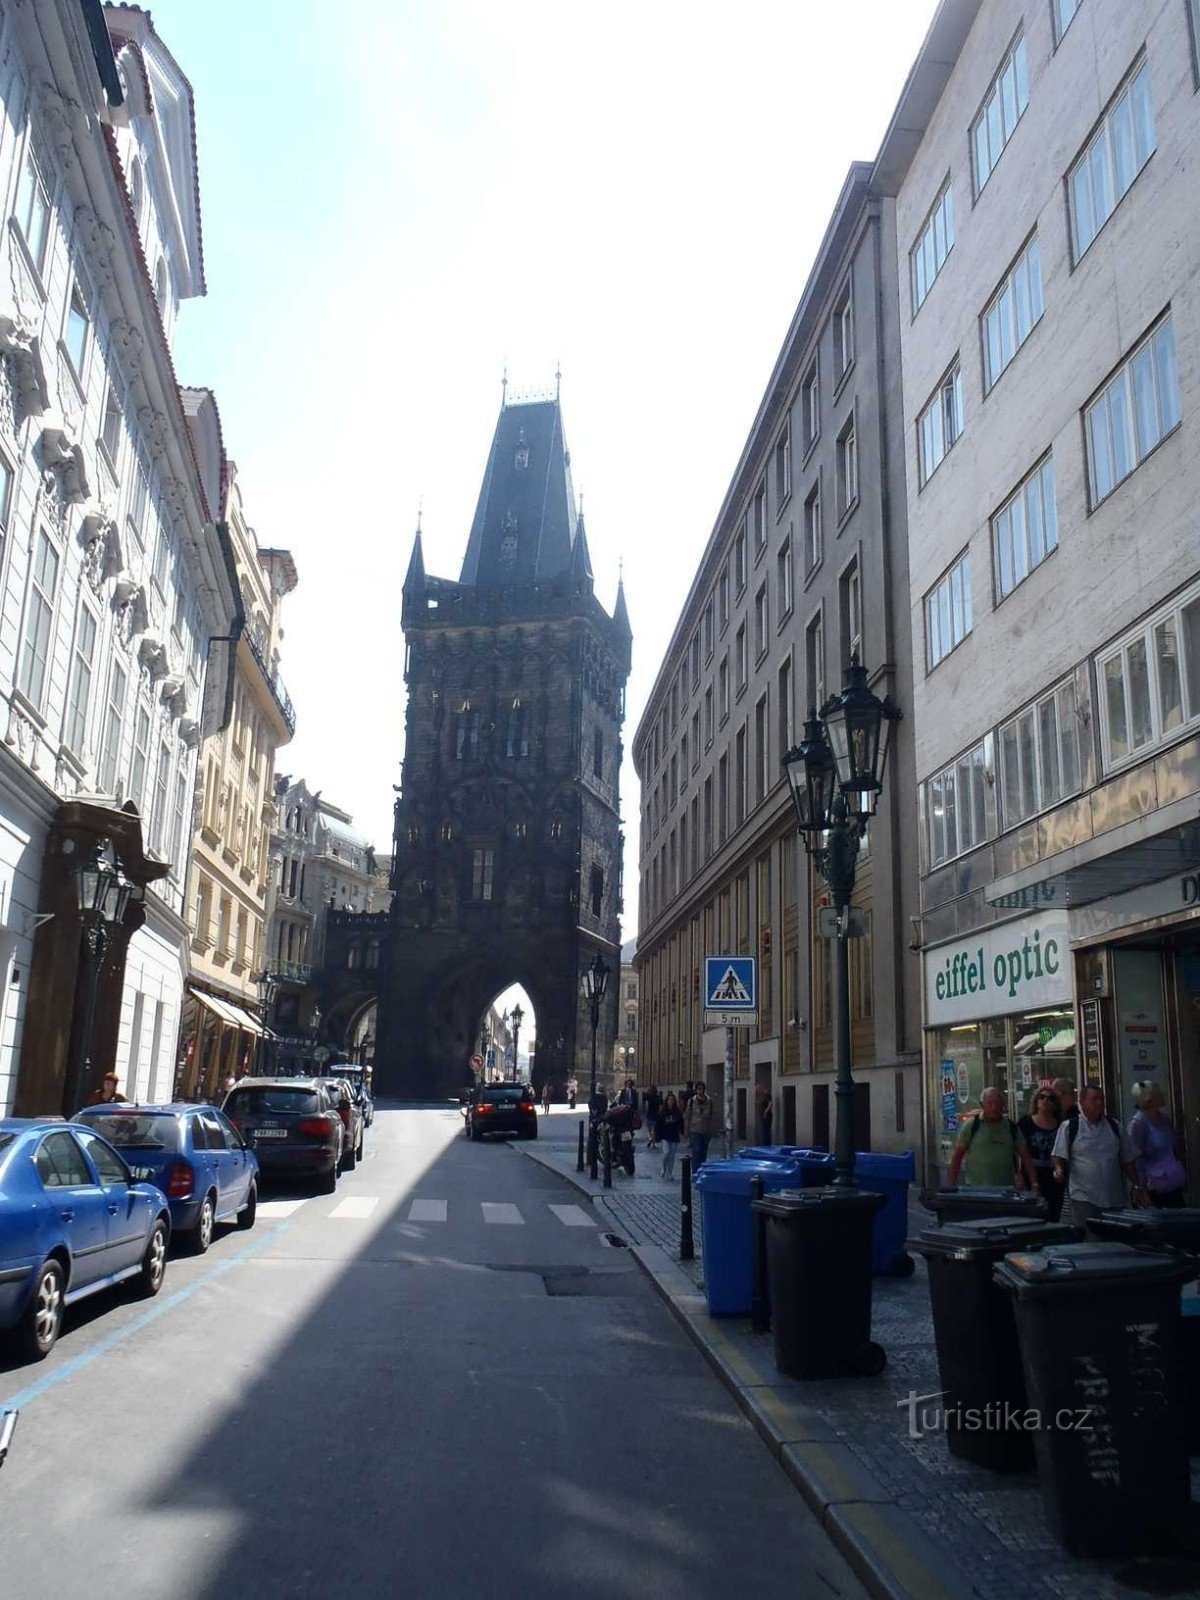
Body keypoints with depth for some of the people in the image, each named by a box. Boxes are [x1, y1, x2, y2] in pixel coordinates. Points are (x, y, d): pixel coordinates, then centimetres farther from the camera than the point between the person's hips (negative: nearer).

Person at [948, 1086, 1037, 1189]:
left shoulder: (1012, 1127, 8)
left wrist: (1034, 1184, 0)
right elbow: (957, 1155, 0)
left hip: (1006, 1189, 2)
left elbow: (1025, 1157, 9)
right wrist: (952, 1185, -4)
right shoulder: (972, 1125, 0)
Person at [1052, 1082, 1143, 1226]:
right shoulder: (1068, 1126, 0)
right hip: (1082, 1198, -4)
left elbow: (1127, 1161, 15)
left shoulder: (1115, 1127, 11)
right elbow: (1059, 1156, -1)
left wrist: (1136, 1187, 10)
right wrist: (1059, 1169, -21)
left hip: (1114, 1198, 4)